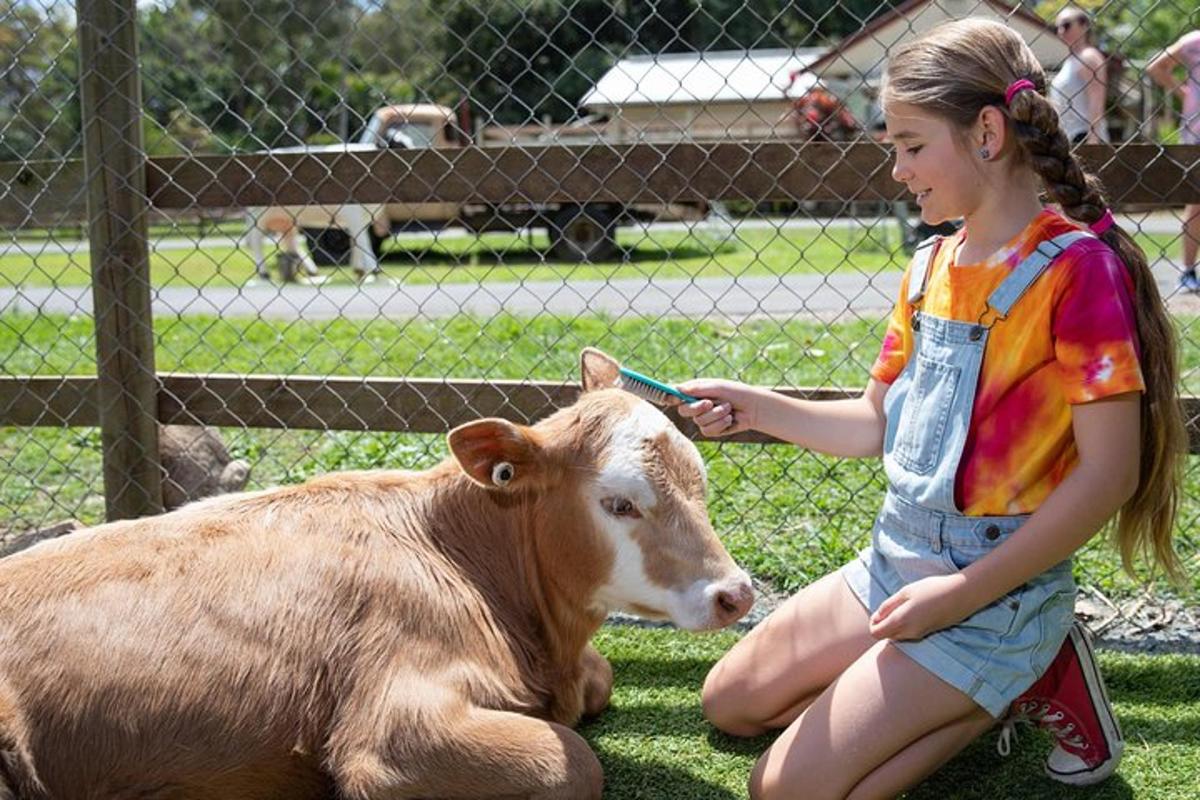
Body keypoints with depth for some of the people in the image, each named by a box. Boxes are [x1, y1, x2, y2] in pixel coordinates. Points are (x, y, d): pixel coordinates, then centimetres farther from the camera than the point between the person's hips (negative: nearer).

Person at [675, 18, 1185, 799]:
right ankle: (984, 684, 13)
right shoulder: (932, 265, 6)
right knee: (731, 703, 15)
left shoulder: (1074, 266, -18)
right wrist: (753, 407, -2)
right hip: (893, 560, 8)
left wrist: (964, 594, -19)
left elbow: (1107, 473, -20)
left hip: (994, 592, -8)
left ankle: (1029, 679, 2)